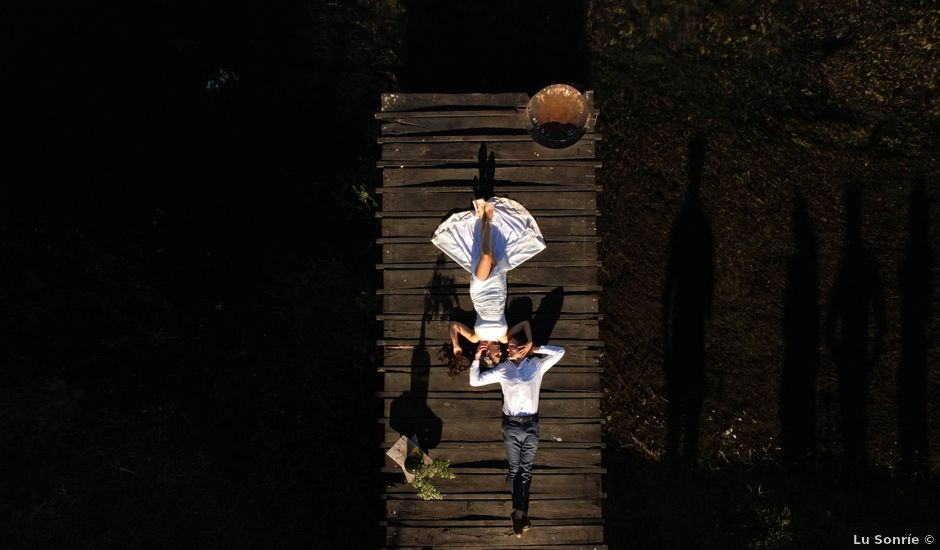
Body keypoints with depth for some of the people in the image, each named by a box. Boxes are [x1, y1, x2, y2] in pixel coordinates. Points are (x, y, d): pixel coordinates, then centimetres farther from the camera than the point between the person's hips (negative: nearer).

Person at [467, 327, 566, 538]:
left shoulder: (536, 365, 6)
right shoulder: (502, 369, 7)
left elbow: (560, 352, 1)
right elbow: (475, 381, 6)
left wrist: (534, 349, -2)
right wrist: (477, 357, -2)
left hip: (531, 425, -1)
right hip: (511, 425, 1)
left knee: (526, 471, 3)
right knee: (515, 469, 2)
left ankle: (519, 514, 3)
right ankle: (521, 514, 3)